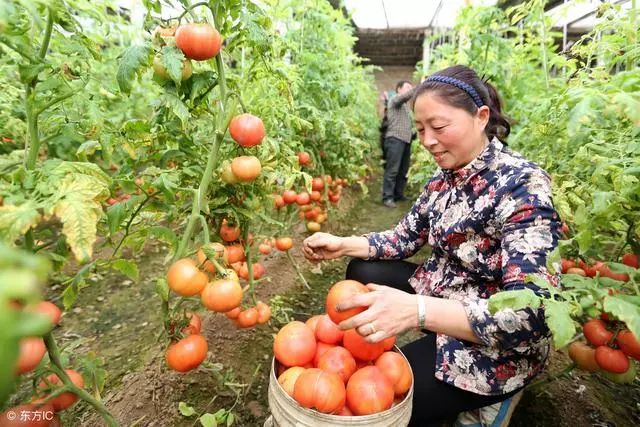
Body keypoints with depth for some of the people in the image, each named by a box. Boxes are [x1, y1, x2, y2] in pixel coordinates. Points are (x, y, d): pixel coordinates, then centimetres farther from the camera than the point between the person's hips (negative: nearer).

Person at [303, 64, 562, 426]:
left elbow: (530, 314, -33)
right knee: (361, 272, 9)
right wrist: (342, 244, -9)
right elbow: (405, 238, 7)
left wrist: (416, 310, -47)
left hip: (497, 346, -7)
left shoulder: (523, 185, -25)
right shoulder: (445, 177, -1)